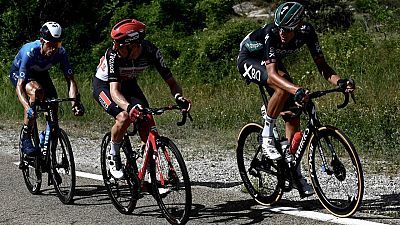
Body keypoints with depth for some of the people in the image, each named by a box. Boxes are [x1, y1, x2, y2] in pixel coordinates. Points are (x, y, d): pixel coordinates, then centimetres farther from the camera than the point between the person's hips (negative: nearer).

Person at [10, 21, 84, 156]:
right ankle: (25, 139, -27)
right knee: (36, 91, -35)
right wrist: (28, 108, -57)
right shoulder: (30, 52, -39)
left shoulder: (61, 53, -27)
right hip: (18, 73, -5)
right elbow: (19, 86, -41)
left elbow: (70, 80, -26)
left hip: (40, 74, 5)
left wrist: (75, 103, -43)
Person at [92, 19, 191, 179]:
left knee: (147, 121, -16)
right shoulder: (114, 55, -36)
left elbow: (171, 82, -25)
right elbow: (114, 91, -44)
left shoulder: (151, 51, -28)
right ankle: (113, 156, -3)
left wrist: (179, 97, -47)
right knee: (124, 117, -29)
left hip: (128, 83, 4)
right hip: (104, 85, -3)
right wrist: (129, 107, -64)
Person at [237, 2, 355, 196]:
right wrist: (297, 90, -63)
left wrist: (340, 82, -42)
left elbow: (322, 66, -22)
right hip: (249, 60, -6)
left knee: (292, 115, -4)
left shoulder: (306, 31, -25)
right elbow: (272, 74, -47)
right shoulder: (271, 33, -38)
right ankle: (266, 137, -18)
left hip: (272, 61, 6)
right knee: (283, 88, -35)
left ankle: (295, 172, 6)